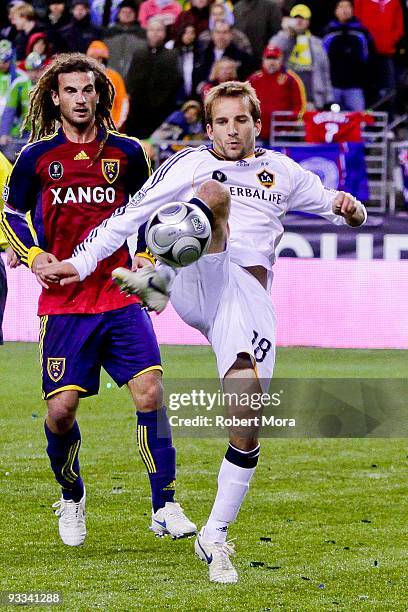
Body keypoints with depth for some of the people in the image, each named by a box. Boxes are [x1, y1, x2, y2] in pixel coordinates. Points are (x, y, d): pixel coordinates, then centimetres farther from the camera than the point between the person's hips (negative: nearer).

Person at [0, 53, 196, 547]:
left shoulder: (126, 152, 7)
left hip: (121, 300, 1)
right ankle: (71, 498, 23)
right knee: (61, 408, -5)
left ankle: (164, 507, -4)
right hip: (63, 305, -1)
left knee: (150, 393, -13)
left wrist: (144, 257, 5)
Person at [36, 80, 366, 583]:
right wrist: (81, 261, 7)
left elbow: (337, 208, 29)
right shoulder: (191, 164, 17)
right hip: (198, 284, -2)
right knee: (214, 191, -28)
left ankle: (214, 537, 2)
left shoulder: (281, 173, 25)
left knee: (247, 421, -11)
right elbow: (132, 214, 15)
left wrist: (350, 209, 4)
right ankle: (161, 279, -48)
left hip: (249, 299, 2)